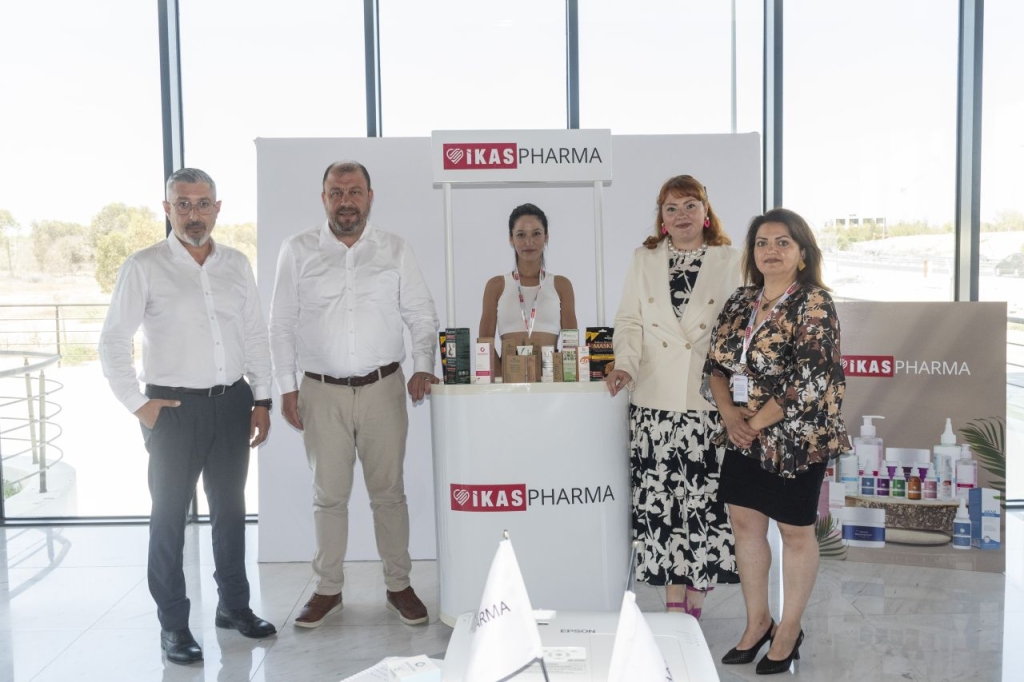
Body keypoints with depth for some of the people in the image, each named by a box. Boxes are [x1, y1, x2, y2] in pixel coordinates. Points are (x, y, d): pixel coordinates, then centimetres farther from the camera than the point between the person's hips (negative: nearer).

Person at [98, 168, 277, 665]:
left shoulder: (236, 265, 7)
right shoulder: (144, 267, -6)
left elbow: (256, 335, 11)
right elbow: (112, 342, -4)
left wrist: (262, 399, 8)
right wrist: (137, 404, -8)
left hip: (232, 403, 4)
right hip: (174, 407, -4)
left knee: (230, 508, 14)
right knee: (169, 515, 4)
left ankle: (233, 605, 30)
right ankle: (173, 623, 17)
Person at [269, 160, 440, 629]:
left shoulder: (394, 250, 5)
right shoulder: (298, 251, 3)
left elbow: (421, 314, 7)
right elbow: (282, 324, 5)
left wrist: (423, 366, -6)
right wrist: (287, 388, 2)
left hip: (383, 388, 0)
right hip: (321, 392, 0)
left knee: (388, 492, 6)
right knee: (328, 495, 8)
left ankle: (398, 585, 20)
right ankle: (328, 589, 22)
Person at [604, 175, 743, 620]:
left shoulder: (730, 262, 7)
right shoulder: (644, 261, 13)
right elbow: (630, 321, 9)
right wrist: (626, 365, -7)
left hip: (709, 399, -1)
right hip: (656, 399, 2)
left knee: (705, 498, -1)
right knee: (660, 499, 2)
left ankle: (696, 598, 13)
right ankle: (674, 602, 13)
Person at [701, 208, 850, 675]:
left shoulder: (814, 304, -13)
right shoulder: (740, 302, 6)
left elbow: (808, 380, -20)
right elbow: (715, 364, 7)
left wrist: (757, 422, -16)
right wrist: (729, 413, -10)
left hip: (795, 438, -6)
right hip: (743, 437, 6)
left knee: (795, 531, 7)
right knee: (745, 523, 12)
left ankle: (789, 630, 25)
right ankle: (757, 622, 29)